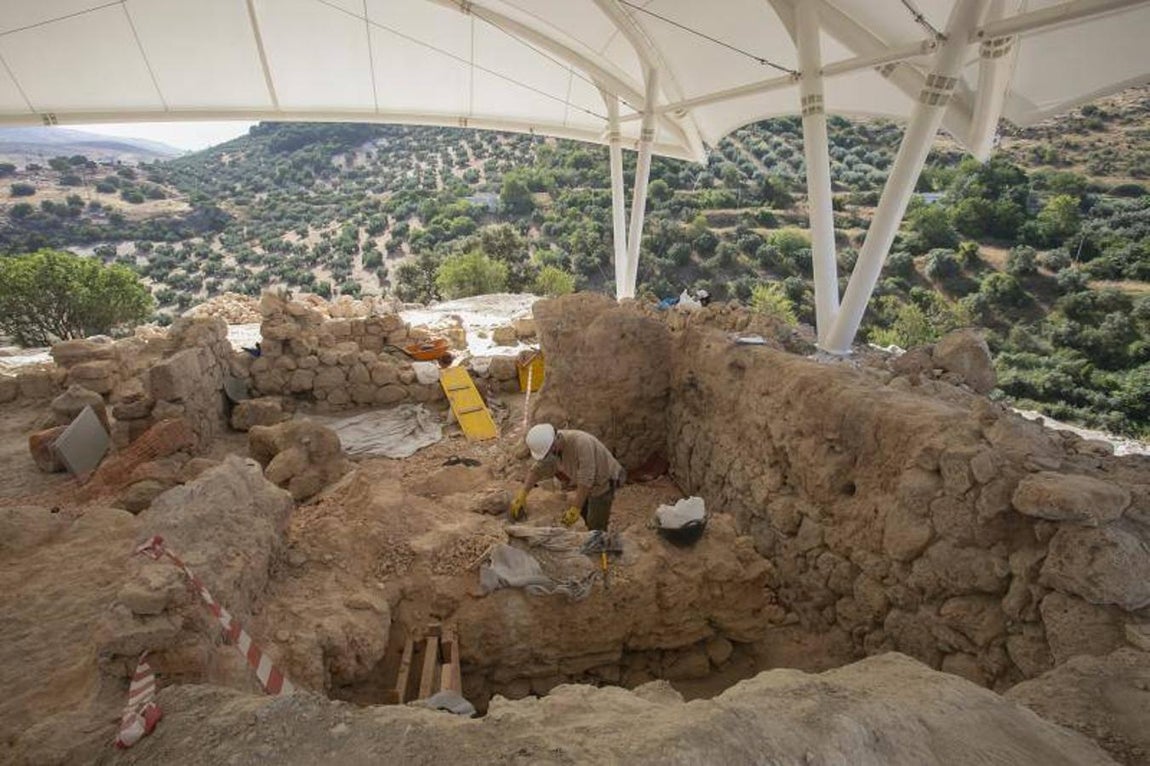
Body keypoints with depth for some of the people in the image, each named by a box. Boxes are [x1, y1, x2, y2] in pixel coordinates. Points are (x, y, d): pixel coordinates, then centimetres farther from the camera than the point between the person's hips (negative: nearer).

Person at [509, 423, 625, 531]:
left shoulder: (581, 443, -39)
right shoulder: (551, 444, -13)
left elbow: (586, 480, -38)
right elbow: (537, 469, -8)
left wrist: (575, 510, -37)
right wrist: (521, 496, -18)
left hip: (603, 482, -8)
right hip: (588, 481, 8)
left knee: (596, 526, -2)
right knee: (585, 512, 25)